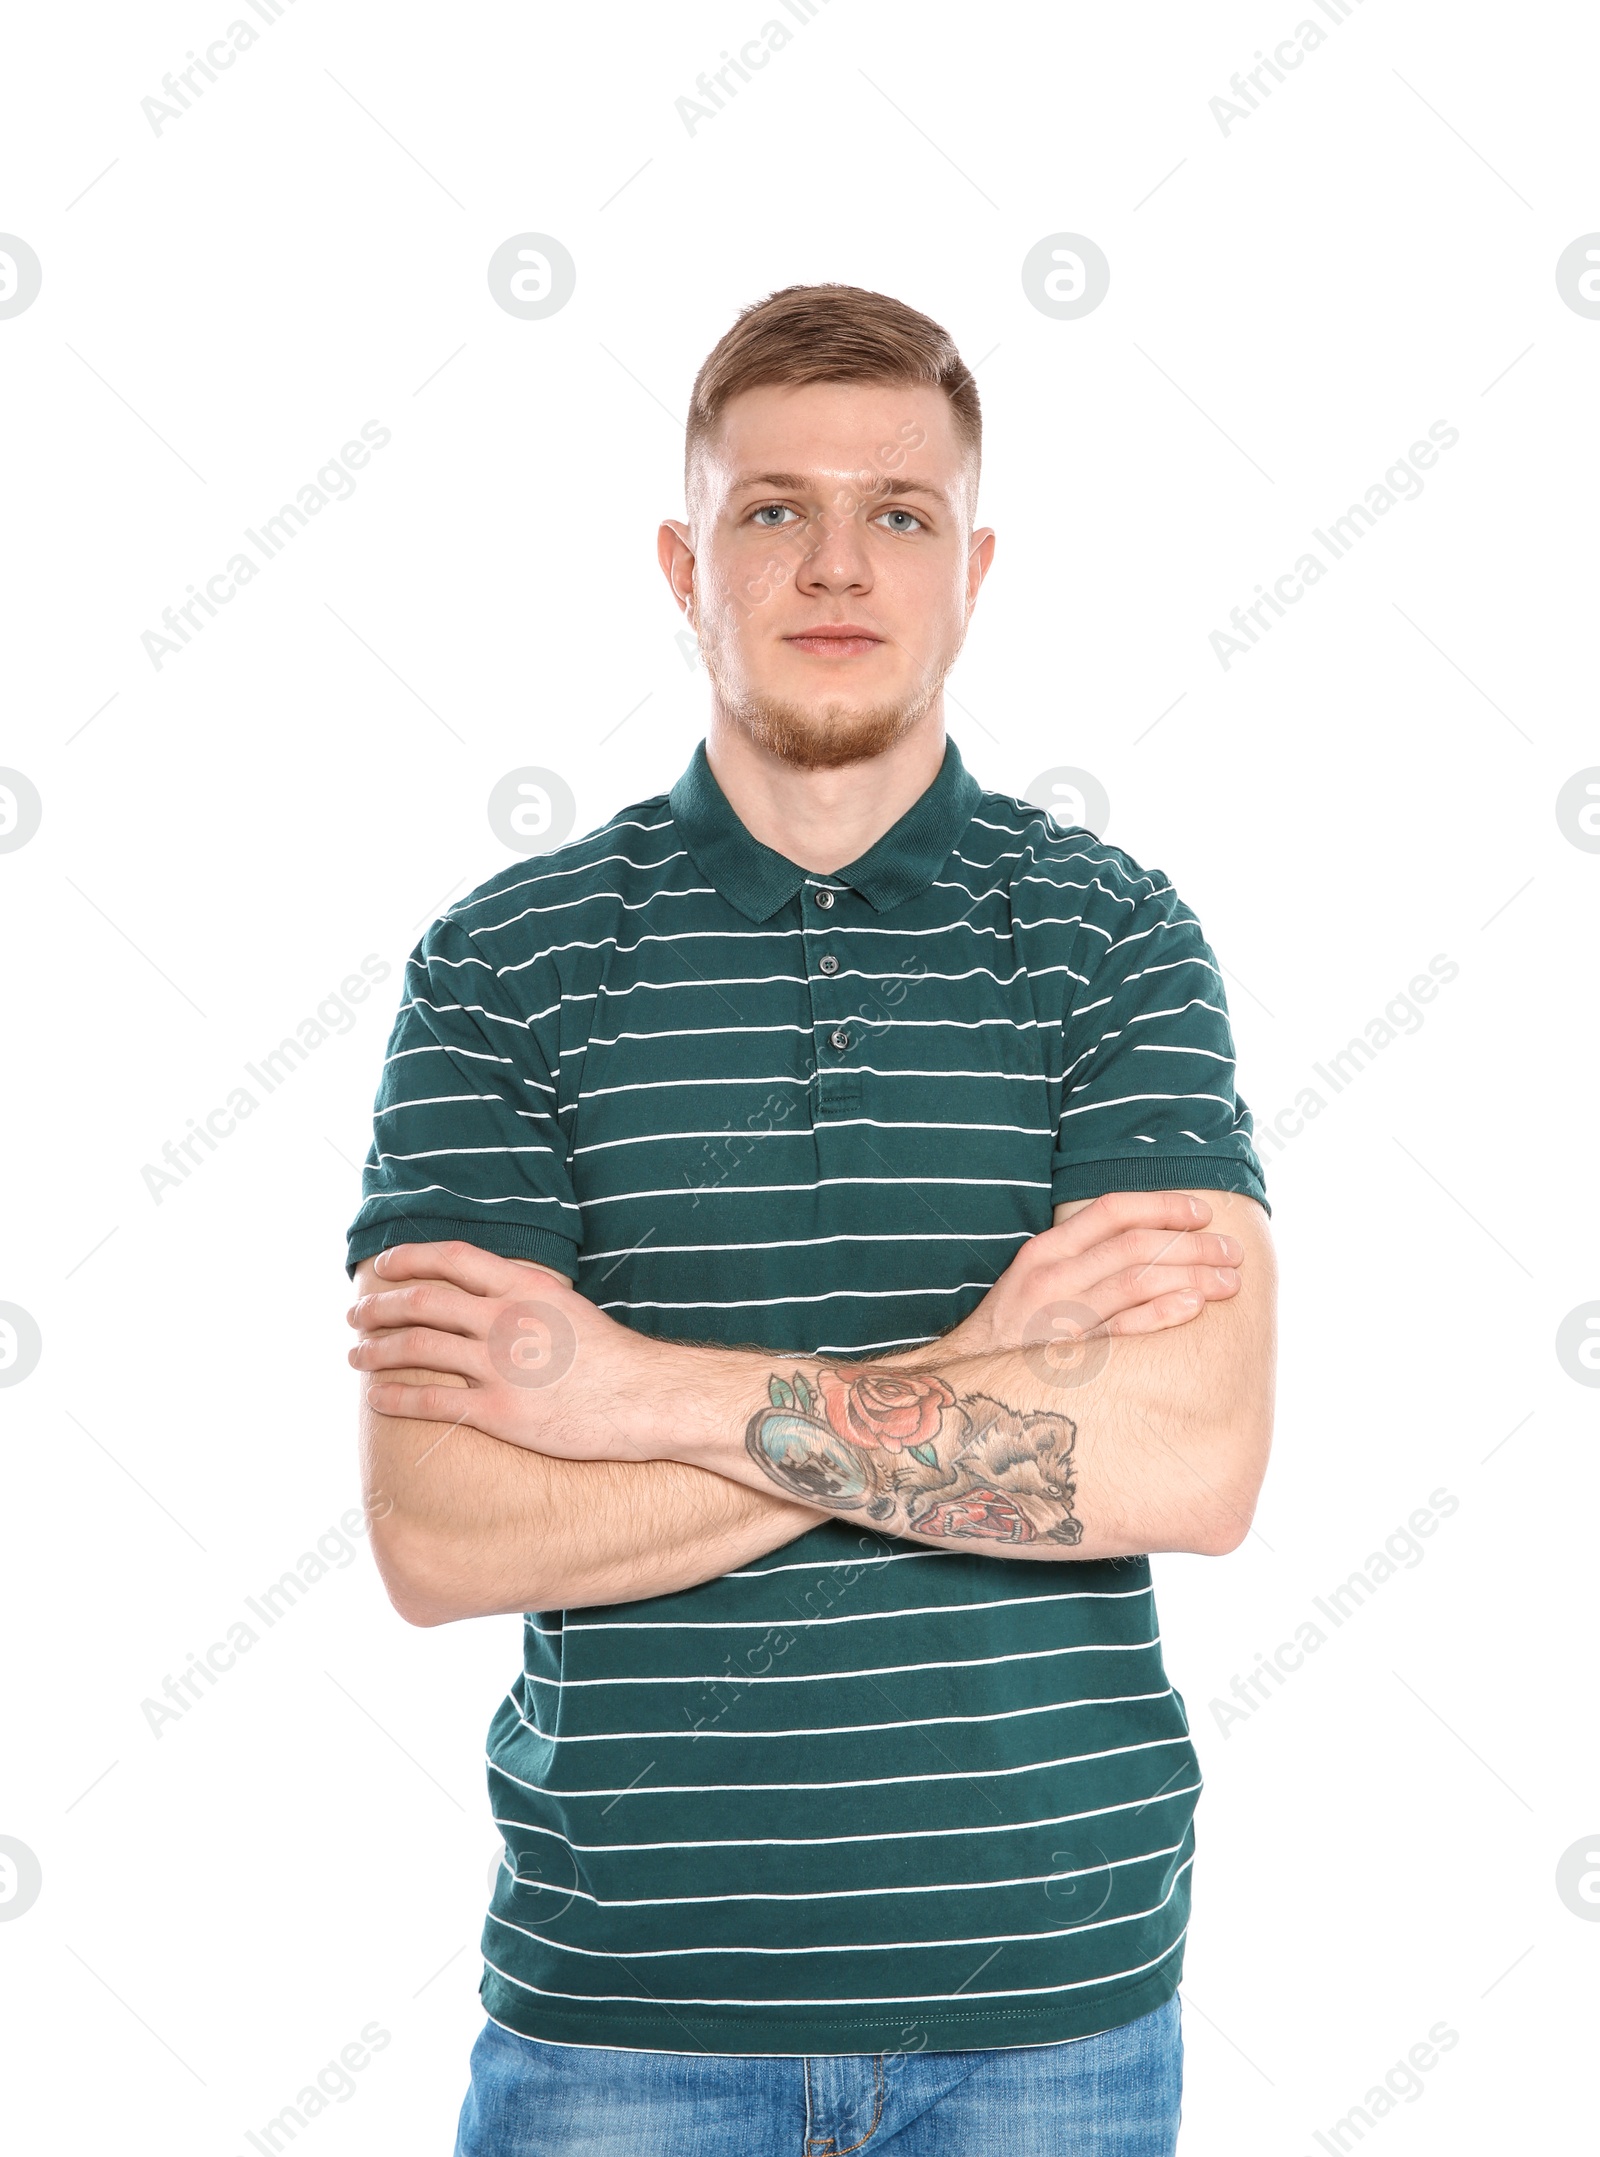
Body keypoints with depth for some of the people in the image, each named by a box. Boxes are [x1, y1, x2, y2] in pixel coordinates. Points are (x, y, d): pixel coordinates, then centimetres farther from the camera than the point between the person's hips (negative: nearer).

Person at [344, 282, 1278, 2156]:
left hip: (1049, 1985, 1)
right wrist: (972, 1376, -17)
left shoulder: (1117, 939, -3)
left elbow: (1199, 1462, -16)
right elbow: (439, 1538, -12)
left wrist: (649, 1390, -17)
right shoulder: (503, 964, -3)